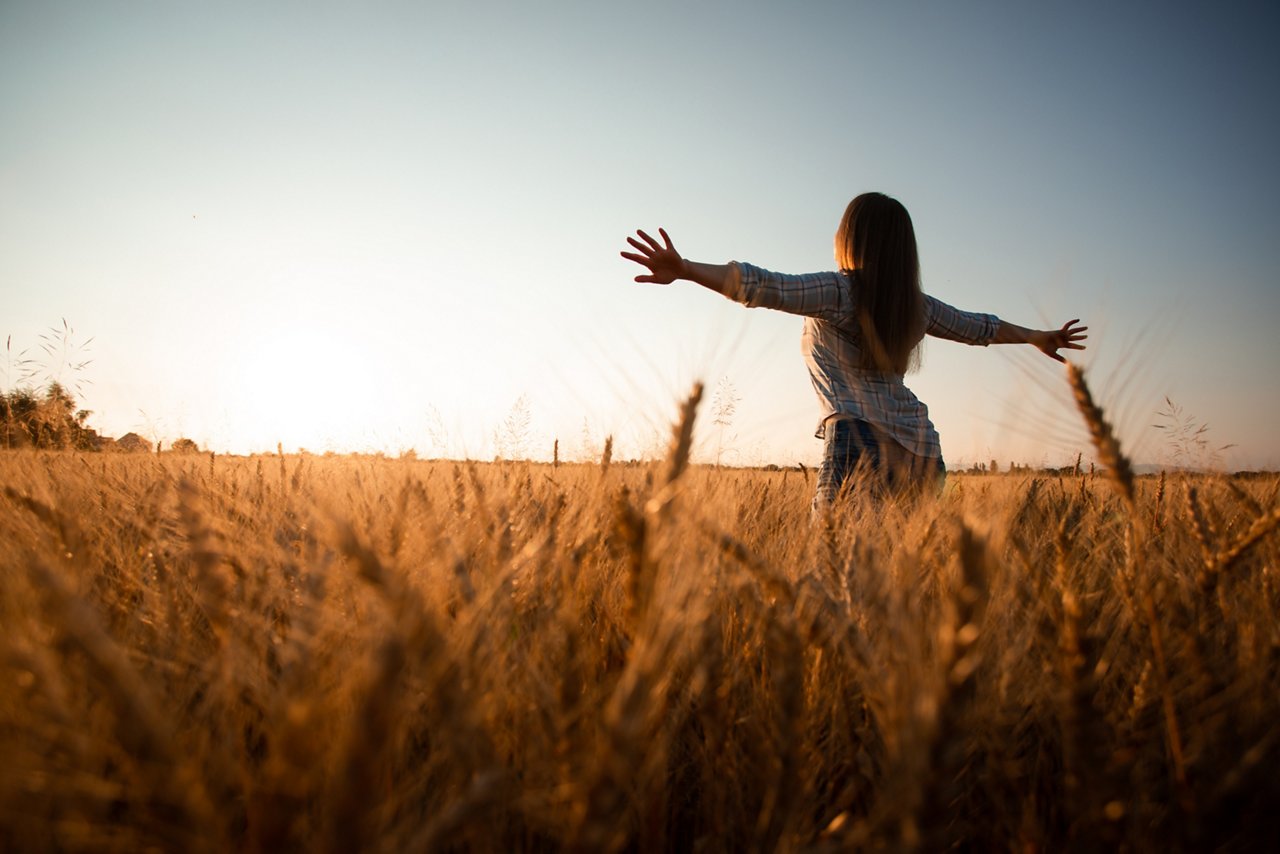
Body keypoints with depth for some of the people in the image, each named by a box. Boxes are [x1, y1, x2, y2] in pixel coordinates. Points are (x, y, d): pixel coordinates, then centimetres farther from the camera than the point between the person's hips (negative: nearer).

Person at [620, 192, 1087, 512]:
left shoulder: (838, 291, -1)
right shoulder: (914, 303, 18)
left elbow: (766, 287, -16)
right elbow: (978, 326, 32)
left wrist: (685, 269, -25)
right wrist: (1039, 337, 50)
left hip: (860, 443, -6)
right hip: (918, 446, 7)